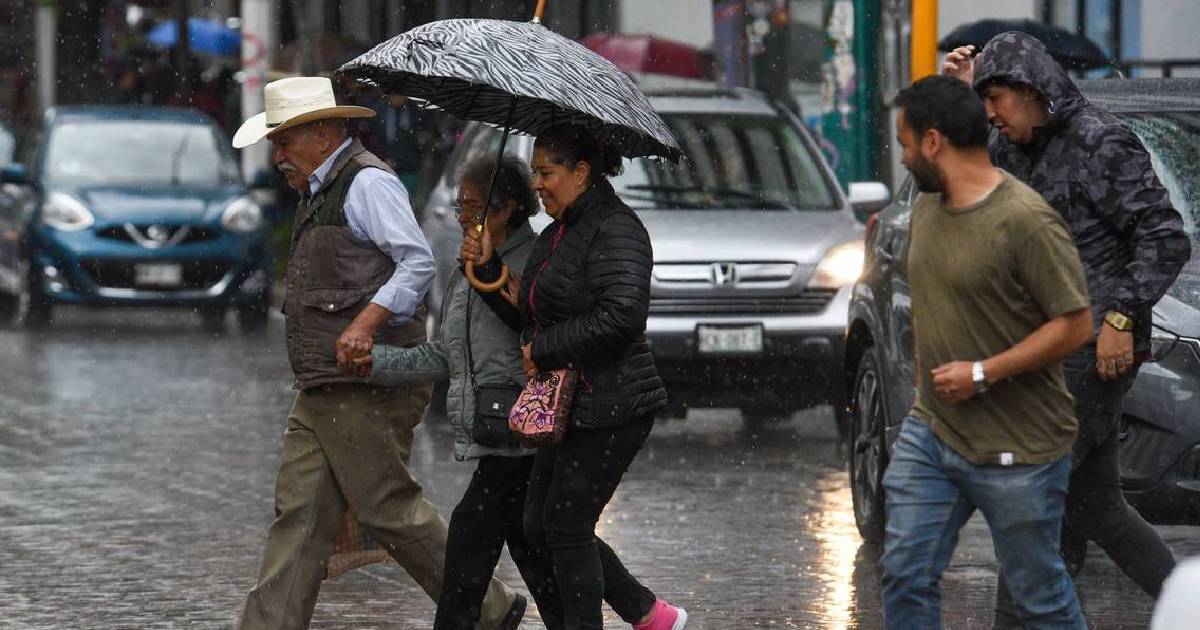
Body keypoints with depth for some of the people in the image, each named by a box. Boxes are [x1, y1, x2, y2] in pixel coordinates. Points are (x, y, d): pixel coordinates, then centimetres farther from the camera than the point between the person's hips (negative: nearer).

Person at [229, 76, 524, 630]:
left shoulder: (367, 183, -10)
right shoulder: (320, 193, 20)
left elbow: (418, 263, -21)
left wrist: (366, 322, -30)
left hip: (368, 385, -10)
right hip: (320, 393, 10)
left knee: (388, 509, -4)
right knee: (298, 513, 4)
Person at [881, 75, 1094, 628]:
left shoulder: (1025, 220, -20)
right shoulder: (927, 205, 5)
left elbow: (1076, 326, -19)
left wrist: (982, 374, -21)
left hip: (1016, 451, -7)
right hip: (929, 432, 7)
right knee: (905, 576, 5)